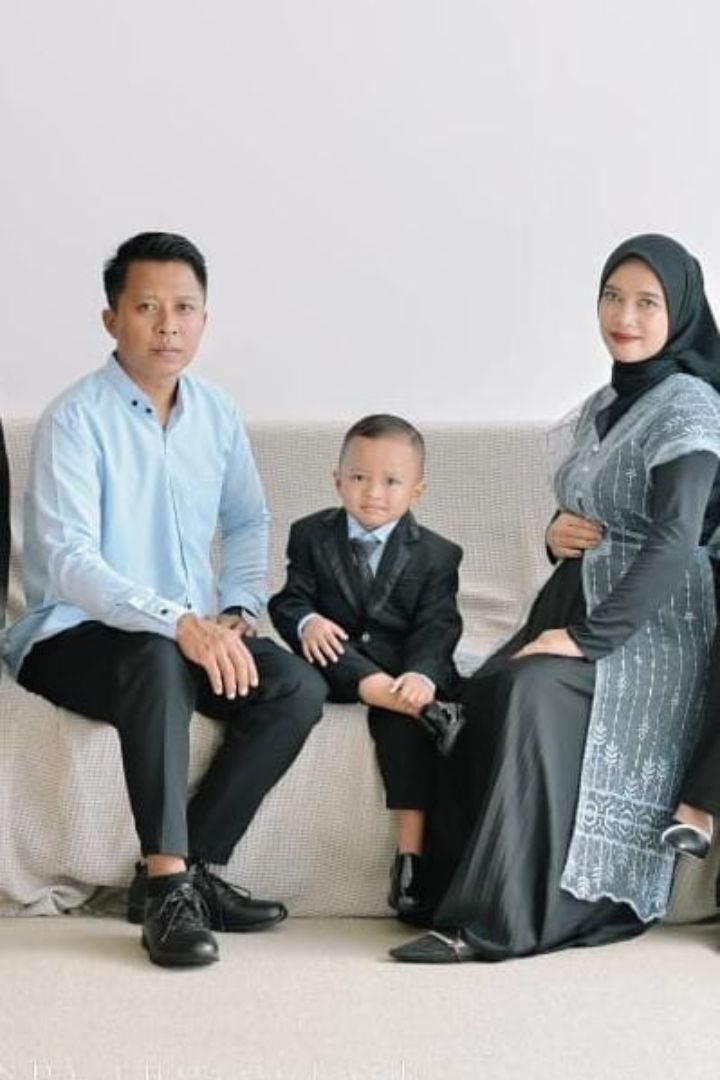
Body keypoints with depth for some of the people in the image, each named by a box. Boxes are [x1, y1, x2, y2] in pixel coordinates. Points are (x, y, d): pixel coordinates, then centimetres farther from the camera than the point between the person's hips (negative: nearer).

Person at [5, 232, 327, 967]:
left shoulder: (217, 413, 4)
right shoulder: (75, 419, -16)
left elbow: (247, 523, 17)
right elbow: (68, 561, -26)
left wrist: (233, 614, -2)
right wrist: (177, 621, -38)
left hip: (191, 634, 6)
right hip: (73, 637, -6)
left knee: (298, 688, -18)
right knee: (160, 660, -38)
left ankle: (189, 868, -11)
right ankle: (167, 884, -32)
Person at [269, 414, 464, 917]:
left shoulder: (435, 554, 4)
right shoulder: (312, 535, 10)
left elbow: (437, 627, -7)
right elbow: (291, 599, 4)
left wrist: (422, 674, -28)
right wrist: (307, 622, -22)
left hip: (406, 666, -1)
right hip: (341, 662, 2)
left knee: (399, 718, -32)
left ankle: (411, 853, -35)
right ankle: (430, 713, -41)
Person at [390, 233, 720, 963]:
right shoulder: (604, 404, 14)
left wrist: (588, 638, -25)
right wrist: (557, 534, -3)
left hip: (645, 632, -7)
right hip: (575, 610, 7)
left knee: (531, 692, -32)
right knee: (488, 692, -22)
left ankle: (500, 919, -29)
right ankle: (463, 896, -21)